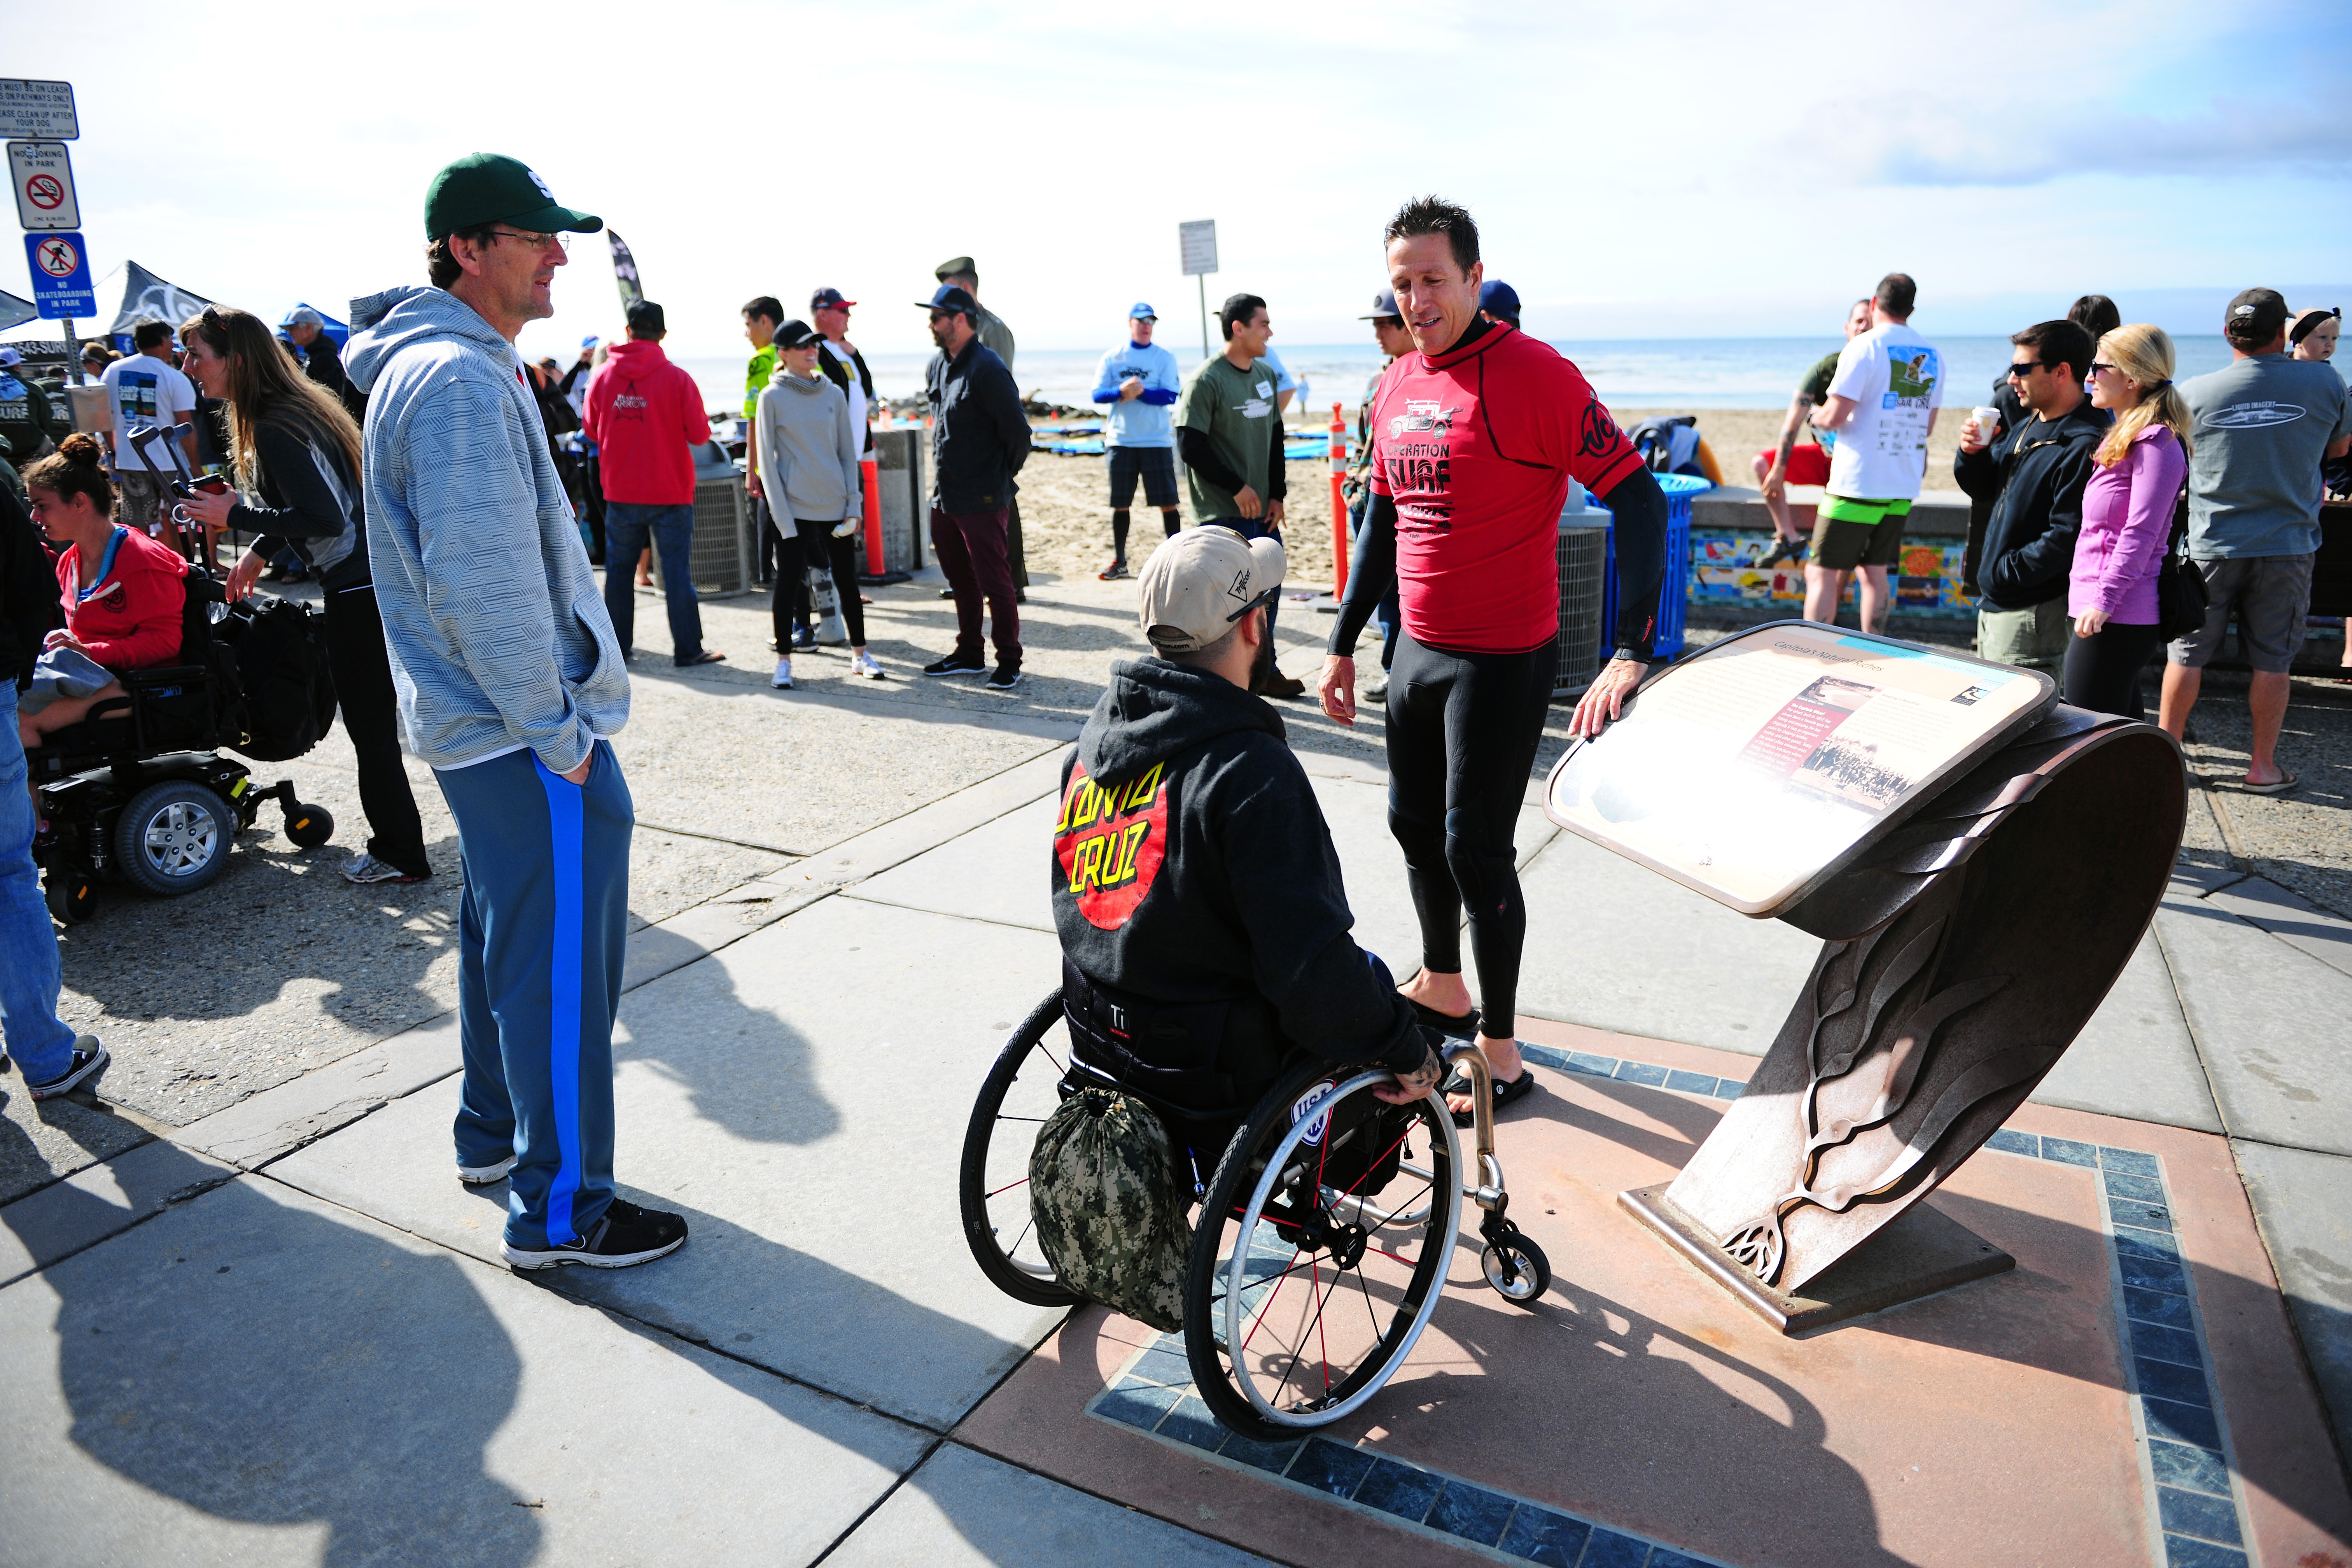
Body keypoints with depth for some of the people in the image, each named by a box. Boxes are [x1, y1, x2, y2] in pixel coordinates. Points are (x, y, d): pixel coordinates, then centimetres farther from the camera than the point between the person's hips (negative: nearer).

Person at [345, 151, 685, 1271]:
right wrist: (556, 730, -19)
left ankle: (493, 1135, 39)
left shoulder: (442, 363, 16)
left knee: (504, 936, 22)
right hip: (527, 733, -11)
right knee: (560, 966, -2)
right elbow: (484, 584, -24)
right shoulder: (460, 377, -18)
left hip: (482, 724, 11)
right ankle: (561, 1210, 11)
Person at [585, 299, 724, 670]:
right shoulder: (677, 378, -10)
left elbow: (592, 431, 12)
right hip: (670, 492, -3)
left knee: (619, 569, 13)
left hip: (620, 492, 3)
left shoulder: (603, 378, 2)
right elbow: (699, 434, -8)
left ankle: (617, 643, 20)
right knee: (677, 570, 0)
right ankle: (688, 650, 1)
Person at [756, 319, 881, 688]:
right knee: (787, 582, 0)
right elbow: (768, 460, -3)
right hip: (794, 505, -3)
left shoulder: (834, 394, 7)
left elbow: (848, 454, 9)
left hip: (835, 504, 3)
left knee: (847, 580, 9)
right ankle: (783, 661, 11)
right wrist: (782, 516, -10)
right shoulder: (772, 397, -2)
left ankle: (859, 654, 22)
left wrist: (854, 506, 1)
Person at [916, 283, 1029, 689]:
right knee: (961, 580, 16)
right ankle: (969, 655, 28)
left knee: (994, 582, -3)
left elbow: (1018, 432, -16)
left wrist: (1001, 476, -3)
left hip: (982, 501, -9)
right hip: (944, 498, 9)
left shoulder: (987, 370, -17)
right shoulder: (936, 366, 11)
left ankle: (1009, 663, 7)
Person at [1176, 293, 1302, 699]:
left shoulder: (1266, 374, 10)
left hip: (1263, 511, 7)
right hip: (1223, 513, -7)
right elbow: (1191, 445, -15)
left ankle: (1264, 672, 25)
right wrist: (1237, 488, -15)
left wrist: (1276, 495, 8)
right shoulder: (1206, 380, -12)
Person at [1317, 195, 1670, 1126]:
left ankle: (1500, 1052, 14)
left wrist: (1630, 655, -28)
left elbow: (1639, 501, -19)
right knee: (1416, 824, 18)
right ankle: (1442, 991, 40)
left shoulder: (1533, 375, -16)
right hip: (1418, 649, 8)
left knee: (1475, 849, -2)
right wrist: (1344, 643, 18)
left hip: (1503, 659, -7)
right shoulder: (1396, 388, 8)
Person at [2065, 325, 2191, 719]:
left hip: (2116, 616, -10)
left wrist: (2104, 600, -22)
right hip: (2107, 612, 10)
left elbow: (2140, 533, -19)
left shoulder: (2157, 443, -12)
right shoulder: (2120, 437, 19)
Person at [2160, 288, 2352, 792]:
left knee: (2187, 652, 10)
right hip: (2288, 545, 1)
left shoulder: (2194, 393, -9)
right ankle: (2263, 766, 15)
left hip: (2211, 547, -1)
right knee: (2272, 659, 8)